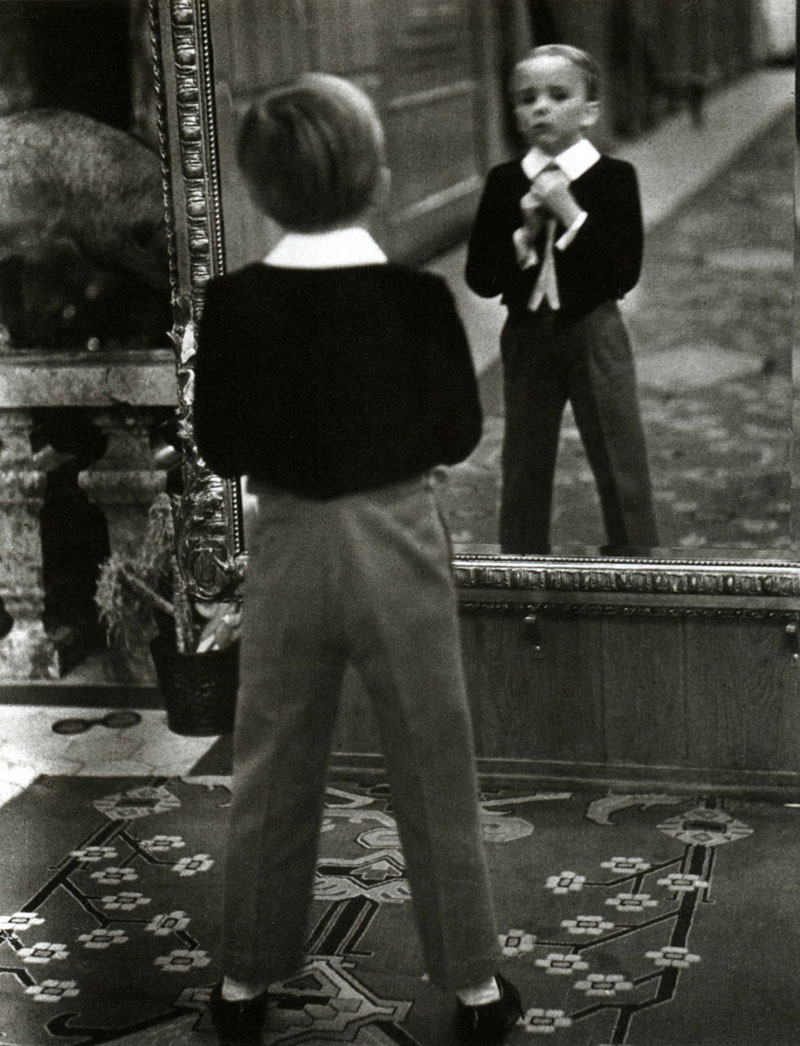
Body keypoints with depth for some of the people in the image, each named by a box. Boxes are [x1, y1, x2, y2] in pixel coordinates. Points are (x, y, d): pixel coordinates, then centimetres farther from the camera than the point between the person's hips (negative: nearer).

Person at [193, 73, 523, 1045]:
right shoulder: (416, 296, -15)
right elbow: (458, 434, -7)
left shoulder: (233, 302, -11)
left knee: (271, 778, 15)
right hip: (397, 545, -1)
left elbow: (218, 445, -4)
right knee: (434, 778, 11)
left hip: (285, 547, 2)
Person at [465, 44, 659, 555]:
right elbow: (480, 279, -3)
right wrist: (523, 234, -17)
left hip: (594, 335, -2)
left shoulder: (613, 178, -7)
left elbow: (626, 273, -16)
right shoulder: (504, 183, -1)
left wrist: (571, 215, -21)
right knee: (524, 469, 12)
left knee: (621, 466, 2)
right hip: (527, 336, 3)